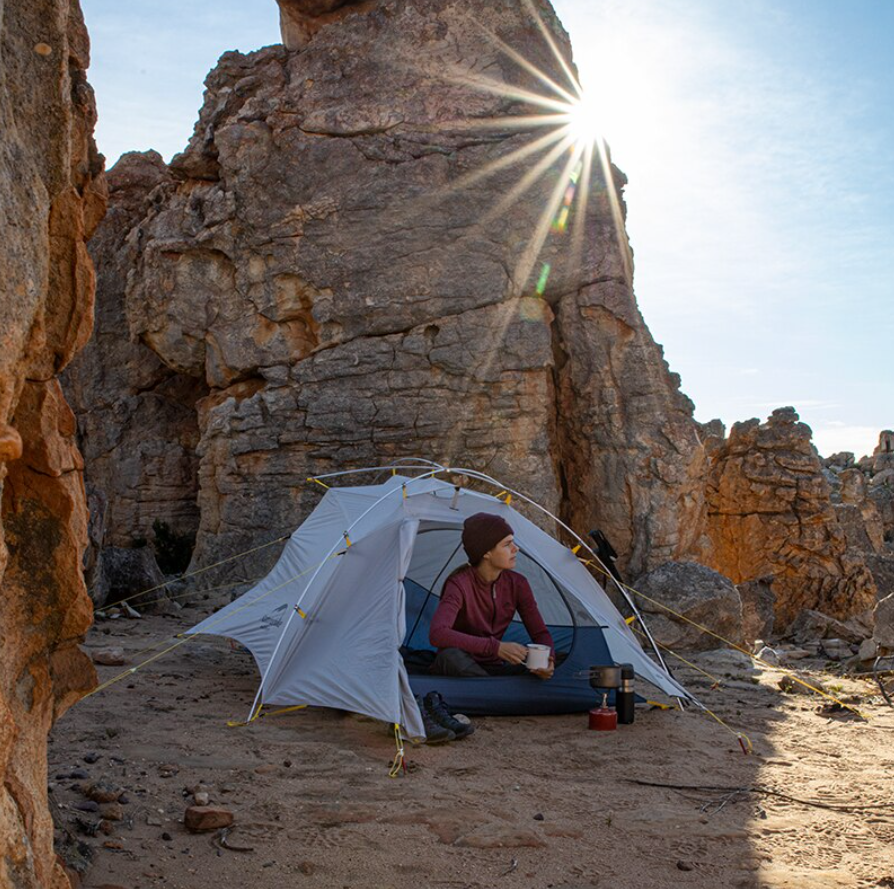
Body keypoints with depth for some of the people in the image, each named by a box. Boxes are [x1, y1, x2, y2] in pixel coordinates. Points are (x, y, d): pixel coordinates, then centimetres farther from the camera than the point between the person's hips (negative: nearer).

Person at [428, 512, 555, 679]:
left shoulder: (517, 584, -3)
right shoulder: (459, 584, -21)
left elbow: (540, 633, 1)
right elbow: (437, 634, -36)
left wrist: (548, 659, -24)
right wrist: (496, 647, -41)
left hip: (494, 667, 4)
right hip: (461, 670, -4)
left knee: (542, 670, -22)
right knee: (451, 656, -39)